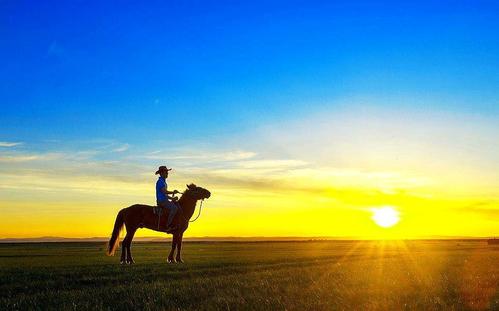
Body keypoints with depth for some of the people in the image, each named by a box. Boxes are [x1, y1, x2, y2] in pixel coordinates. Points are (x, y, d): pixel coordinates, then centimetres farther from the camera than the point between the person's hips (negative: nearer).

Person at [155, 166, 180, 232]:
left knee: (178, 207, 9)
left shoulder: (163, 181, 18)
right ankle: (168, 226, -27)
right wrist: (173, 192, -9)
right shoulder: (160, 181, -12)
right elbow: (164, 191, -22)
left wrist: (172, 198, 12)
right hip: (161, 201, -10)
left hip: (165, 200, 10)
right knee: (174, 208, -27)